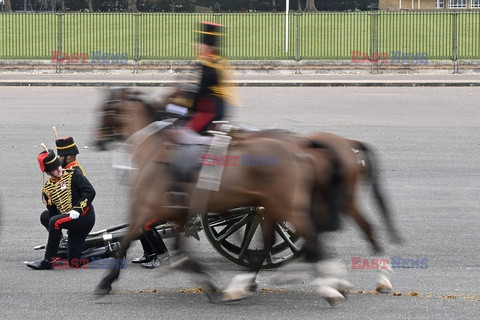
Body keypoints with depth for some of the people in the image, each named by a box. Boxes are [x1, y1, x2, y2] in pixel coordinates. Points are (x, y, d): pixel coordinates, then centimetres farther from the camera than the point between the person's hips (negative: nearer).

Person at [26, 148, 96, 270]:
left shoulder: (73, 175, -3)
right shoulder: (47, 189, 10)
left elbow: (90, 192, -12)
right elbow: (52, 213, 14)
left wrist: (77, 210, -22)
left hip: (85, 215, -7)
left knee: (54, 222, -28)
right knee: (74, 263, -2)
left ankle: (48, 261, -20)